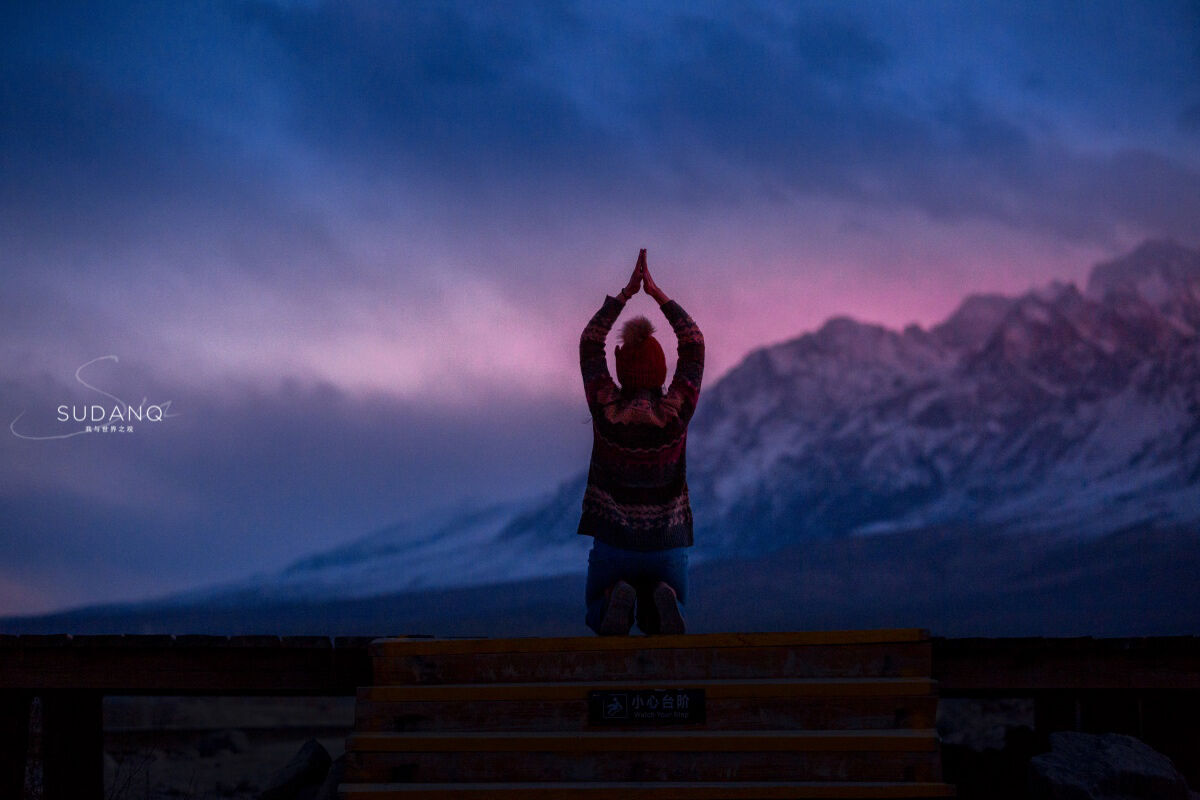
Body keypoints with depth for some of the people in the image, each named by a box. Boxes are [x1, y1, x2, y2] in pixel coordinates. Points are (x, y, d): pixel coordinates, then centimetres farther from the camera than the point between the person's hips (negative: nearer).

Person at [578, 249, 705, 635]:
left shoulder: (606, 411, -15)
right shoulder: (675, 413, -15)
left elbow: (589, 345, -3)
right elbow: (694, 346, -4)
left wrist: (625, 293, -3)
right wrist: (657, 293, -2)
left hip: (613, 543, 0)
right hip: (667, 545, 1)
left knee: (597, 617, 23)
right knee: (663, 624, 24)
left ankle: (616, 600, -16)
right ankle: (661, 601, -16)